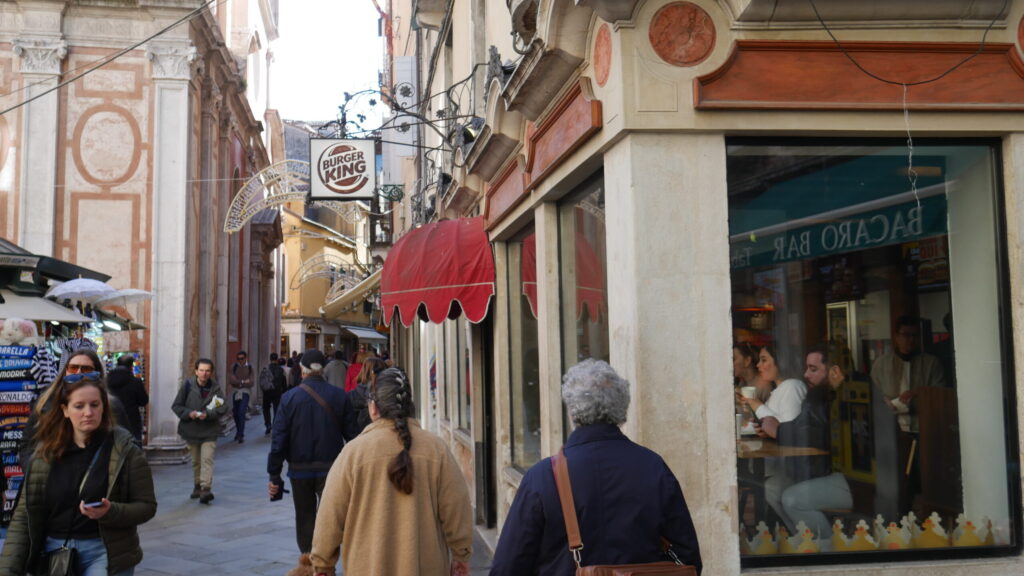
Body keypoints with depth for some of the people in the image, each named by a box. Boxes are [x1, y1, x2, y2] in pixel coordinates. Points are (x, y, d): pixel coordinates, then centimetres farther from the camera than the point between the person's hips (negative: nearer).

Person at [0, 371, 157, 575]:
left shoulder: (125, 451, -7)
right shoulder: (45, 452, 2)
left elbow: (146, 506, -5)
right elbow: (24, 515, 2)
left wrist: (109, 512, -23)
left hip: (105, 552, -3)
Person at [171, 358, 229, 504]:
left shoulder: (216, 387, -6)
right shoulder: (187, 385, -6)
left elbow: (223, 407, -7)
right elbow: (176, 405, 0)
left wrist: (208, 414, -22)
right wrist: (188, 413, -17)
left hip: (209, 430, -2)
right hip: (191, 429, 2)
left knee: (207, 459, -15)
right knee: (196, 461, 15)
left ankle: (206, 488, -19)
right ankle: (197, 486, 31)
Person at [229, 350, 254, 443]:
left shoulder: (250, 368, 1)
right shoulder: (234, 367, 5)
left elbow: (250, 383, -7)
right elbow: (231, 380, -6)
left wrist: (238, 382, -8)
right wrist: (243, 382, -11)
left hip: (245, 392, -3)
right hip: (235, 392, 3)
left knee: (242, 413, -13)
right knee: (235, 413, 9)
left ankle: (241, 435, -10)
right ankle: (239, 430, 30)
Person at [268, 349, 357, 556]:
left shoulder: (290, 397, -5)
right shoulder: (339, 396, -4)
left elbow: (279, 439, -6)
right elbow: (351, 434, -1)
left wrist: (274, 475, -1)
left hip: (300, 471, 1)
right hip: (331, 469, 0)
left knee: (304, 518, 16)